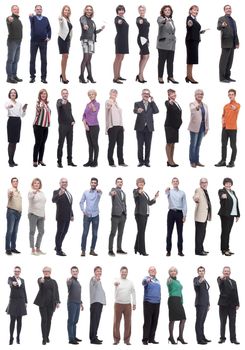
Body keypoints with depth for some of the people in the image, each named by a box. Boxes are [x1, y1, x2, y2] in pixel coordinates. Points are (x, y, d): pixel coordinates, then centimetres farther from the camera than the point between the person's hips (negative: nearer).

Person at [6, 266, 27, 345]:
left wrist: (25, 302, 9)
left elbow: (24, 291, 14)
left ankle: (18, 337, 13)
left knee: (19, 320, 6)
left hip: (21, 302, 4)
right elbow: (10, 283, -28)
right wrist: (13, 283, -52)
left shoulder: (22, 280, 11)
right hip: (13, 301, -4)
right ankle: (11, 338, 1)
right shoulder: (10, 278, -3)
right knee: (12, 320, -5)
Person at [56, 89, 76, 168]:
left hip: (70, 126, 6)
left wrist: (73, 121, 6)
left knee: (70, 143, 9)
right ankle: (59, 161, 0)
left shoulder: (69, 103, 15)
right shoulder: (59, 101, -6)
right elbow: (58, 105, -31)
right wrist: (62, 102, -55)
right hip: (62, 126, -6)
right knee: (61, 144, -3)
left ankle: (70, 161, 16)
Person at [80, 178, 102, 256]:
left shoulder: (98, 192, 0)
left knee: (95, 234, 3)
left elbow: (100, 194, -26)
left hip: (95, 215, 0)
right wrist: (83, 211, -4)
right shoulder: (86, 192, 6)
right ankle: (83, 250, 1)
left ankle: (92, 250, 12)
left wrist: (99, 191, -50)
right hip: (87, 215, 0)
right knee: (85, 233, -3)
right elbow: (81, 202, 11)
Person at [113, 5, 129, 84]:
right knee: (118, 58, -11)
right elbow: (118, 22, -37)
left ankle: (118, 76, 21)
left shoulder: (123, 19, 15)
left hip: (124, 40, 9)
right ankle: (115, 78, -13)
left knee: (121, 59, 14)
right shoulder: (117, 18, -12)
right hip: (120, 39, -9)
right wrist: (119, 22, -57)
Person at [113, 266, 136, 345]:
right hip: (118, 304, -2)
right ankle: (116, 339, 8)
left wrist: (134, 303, 9)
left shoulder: (130, 282, 11)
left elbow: (133, 293, 16)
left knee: (127, 323, 3)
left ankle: (126, 339, 11)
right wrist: (115, 285, -48)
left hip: (127, 304, 3)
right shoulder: (117, 281, 0)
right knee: (116, 322, 0)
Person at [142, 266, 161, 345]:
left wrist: (159, 300, 15)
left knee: (154, 322, 7)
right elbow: (143, 282, -29)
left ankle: (151, 339, 14)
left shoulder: (157, 280, 17)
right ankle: (145, 339, -1)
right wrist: (147, 280, -52)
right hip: (148, 302, -6)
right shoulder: (147, 279, -5)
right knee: (147, 322, -5)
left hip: (157, 303, 6)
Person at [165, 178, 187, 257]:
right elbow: (166, 193, -22)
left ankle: (180, 251, 8)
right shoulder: (169, 191, 5)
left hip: (179, 213, 1)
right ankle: (168, 250, 4)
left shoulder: (182, 193, 11)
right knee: (169, 232, 0)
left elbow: (184, 204, 8)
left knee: (180, 232, 3)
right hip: (171, 212, -1)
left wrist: (184, 215, -2)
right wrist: (166, 190, -47)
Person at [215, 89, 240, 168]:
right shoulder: (226, 106, 16)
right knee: (223, 145, 7)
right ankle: (223, 161, 12)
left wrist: (234, 108, -50)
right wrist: (223, 122, 5)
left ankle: (232, 162, 2)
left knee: (233, 146, -1)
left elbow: (236, 109, -27)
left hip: (232, 128, -6)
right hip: (225, 128, 6)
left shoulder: (237, 105, -2)